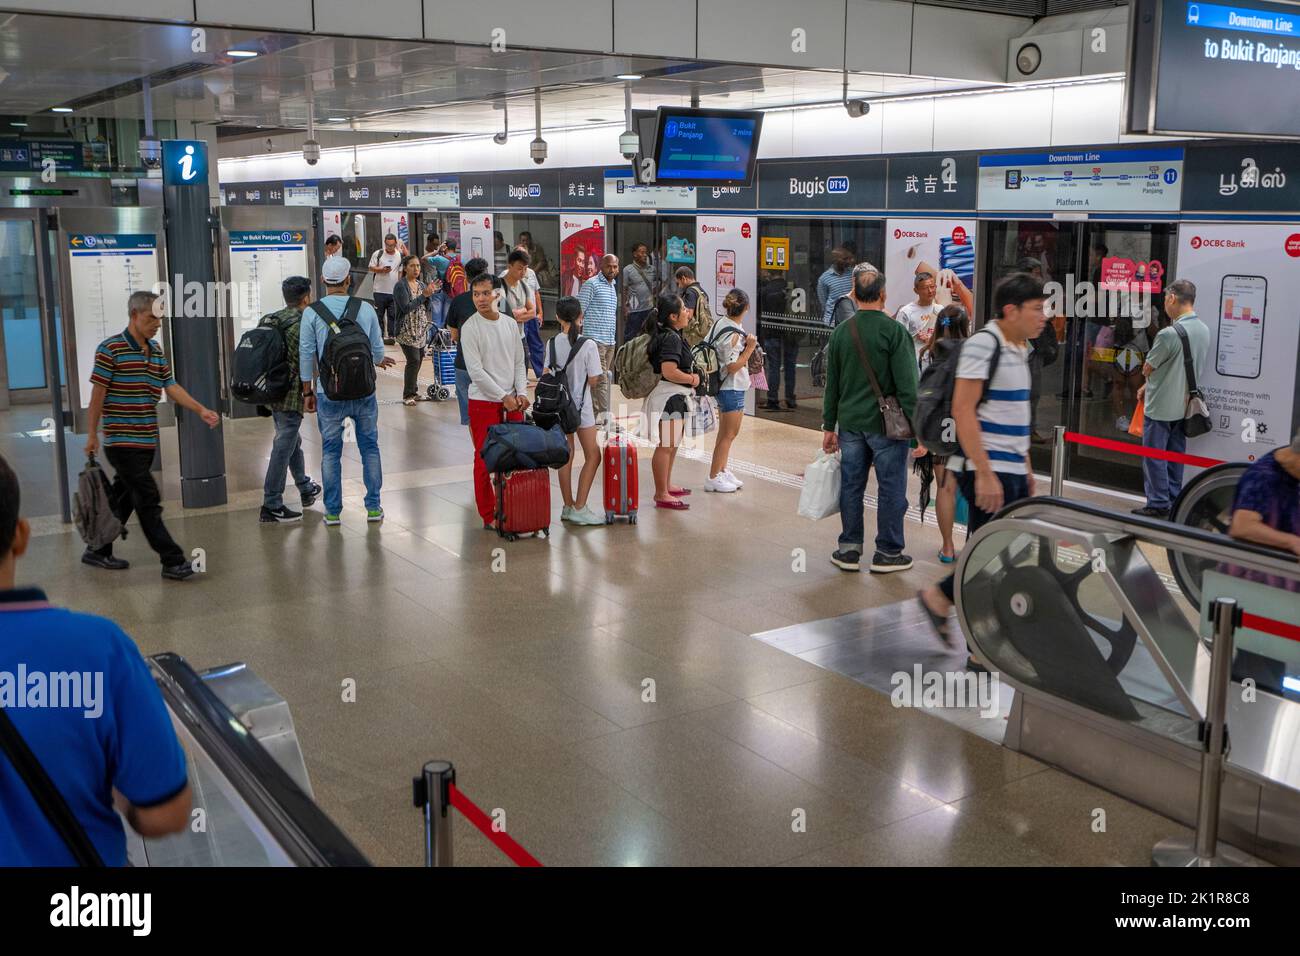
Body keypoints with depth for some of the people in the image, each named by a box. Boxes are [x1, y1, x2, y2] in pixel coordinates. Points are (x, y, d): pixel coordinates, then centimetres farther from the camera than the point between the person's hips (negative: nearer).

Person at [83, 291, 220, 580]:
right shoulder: (111, 349, -10)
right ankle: (173, 561, -6)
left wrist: (201, 409, -3)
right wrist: (92, 434, -7)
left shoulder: (156, 351, 12)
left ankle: (99, 551, 28)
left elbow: (171, 387, 10)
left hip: (147, 441, 7)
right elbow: (98, 393, -8)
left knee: (124, 498, 15)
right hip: (122, 441, -7)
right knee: (149, 500, -7)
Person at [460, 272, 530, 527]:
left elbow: (519, 362, 12)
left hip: (512, 401, 5)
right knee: (485, 459, -1)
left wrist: (521, 393, -2)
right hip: (483, 402, -5)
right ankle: (489, 516, 8)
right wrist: (503, 397, -14)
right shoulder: (470, 327, -8)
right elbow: (476, 370, -14)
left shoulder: (510, 324, 9)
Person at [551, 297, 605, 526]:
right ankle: (579, 508, 0)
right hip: (581, 405, -5)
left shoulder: (552, 343, -3)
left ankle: (568, 506, 17)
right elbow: (593, 380, -12)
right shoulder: (588, 345, -14)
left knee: (566, 455, 12)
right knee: (592, 456, 5)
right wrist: (601, 377, 7)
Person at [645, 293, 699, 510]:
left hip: (676, 397, 11)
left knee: (672, 444, 22)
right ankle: (661, 495, -2)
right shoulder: (671, 338, -19)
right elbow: (669, 371, -28)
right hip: (669, 396, -11)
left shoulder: (673, 335, 13)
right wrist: (692, 379, -15)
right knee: (665, 446, -6)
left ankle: (667, 486, 35)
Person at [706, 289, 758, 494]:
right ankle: (713, 478, 7)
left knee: (725, 432, 20)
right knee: (729, 434, 1)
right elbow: (733, 367, -22)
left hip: (723, 387, 9)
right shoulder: (733, 335, -24)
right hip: (732, 388, -9)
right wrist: (750, 348, -18)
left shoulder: (720, 323, 1)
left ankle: (721, 471, 31)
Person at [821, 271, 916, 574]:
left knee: (851, 486, 11)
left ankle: (849, 550, 17)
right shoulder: (894, 331, -11)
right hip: (886, 423, -5)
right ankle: (887, 553, 12)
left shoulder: (841, 331, 5)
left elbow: (831, 384, 9)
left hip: (850, 423, 5)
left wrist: (829, 426, 15)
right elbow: (906, 385, -14)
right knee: (891, 488, 6)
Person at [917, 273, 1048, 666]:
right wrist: (985, 474, -23)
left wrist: (1026, 467, 21)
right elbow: (963, 410, -20)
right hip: (988, 471, -9)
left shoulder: (1018, 349, 14)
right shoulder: (982, 344, -14)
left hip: (1011, 471, 9)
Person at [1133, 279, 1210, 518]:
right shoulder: (1204, 330, 3)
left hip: (1161, 406, -8)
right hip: (1184, 405, 8)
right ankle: (1173, 502, 22)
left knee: (1154, 456, 2)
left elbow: (1148, 368, -11)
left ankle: (1158, 504, 6)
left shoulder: (1169, 334, -24)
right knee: (1175, 455, 15)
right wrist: (1147, 388, 12)